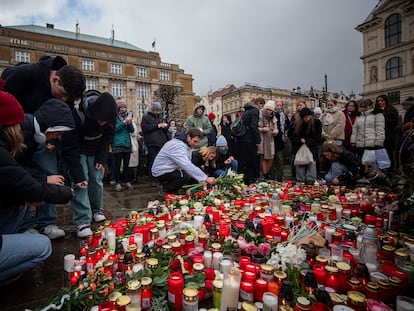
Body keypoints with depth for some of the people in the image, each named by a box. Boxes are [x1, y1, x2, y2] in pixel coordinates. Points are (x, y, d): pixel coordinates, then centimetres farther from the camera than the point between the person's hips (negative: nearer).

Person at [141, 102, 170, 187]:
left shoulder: (160, 117, 17)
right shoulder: (146, 117, 3)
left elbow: (166, 129, 21)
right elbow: (145, 128, -10)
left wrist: (165, 126, -4)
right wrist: (157, 126, -11)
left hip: (162, 142, 4)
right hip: (152, 143, -4)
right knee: (152, 161, -2)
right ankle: (152, 180, 7)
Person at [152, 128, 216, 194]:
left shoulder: (187, 145, 5)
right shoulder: (177, 146, -27)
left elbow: (187, 165, 1)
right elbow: (187, 166, -37)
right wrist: (205, 178, -38)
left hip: (171, 170, 10)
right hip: (162, 172, -10)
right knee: (186, 175, -29)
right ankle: (166, 189, -6)